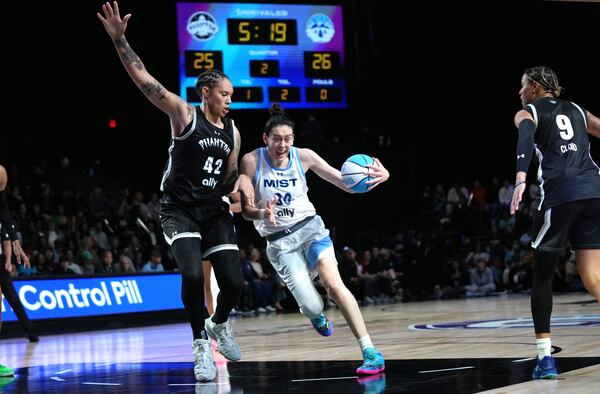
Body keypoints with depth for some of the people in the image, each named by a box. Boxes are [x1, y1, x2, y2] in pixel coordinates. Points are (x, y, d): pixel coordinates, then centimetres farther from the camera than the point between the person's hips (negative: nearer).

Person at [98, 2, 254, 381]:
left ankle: (219, 324, 31)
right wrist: (119, 40, -27)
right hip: (180, 210, -5)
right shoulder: (184, 114, -8)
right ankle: (201, 344, -5)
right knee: (192, 275, -24)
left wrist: (241, 181, -4)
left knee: (234, 282, -3)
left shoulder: (233, 132, 7)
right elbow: (144, 80, -18)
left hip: (214, 210, 5)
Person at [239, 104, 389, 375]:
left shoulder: (303, 157, -7)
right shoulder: (251, 161, -11)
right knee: (311, 307, -14)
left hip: (310, 229, 1)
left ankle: (370, 351, -25)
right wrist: (262, 213, -29)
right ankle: (316, 316, 27)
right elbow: (246, 210, -5)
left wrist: (378, 177, -24)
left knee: (333, 283, -24)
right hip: (279, 241, -1)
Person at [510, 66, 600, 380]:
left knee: (542, 275, 10)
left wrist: (521, 179, -26)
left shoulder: (527, 113, 11)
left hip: (560, 193, -4)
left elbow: (526, 138, -11)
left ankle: (545, 358, 6)